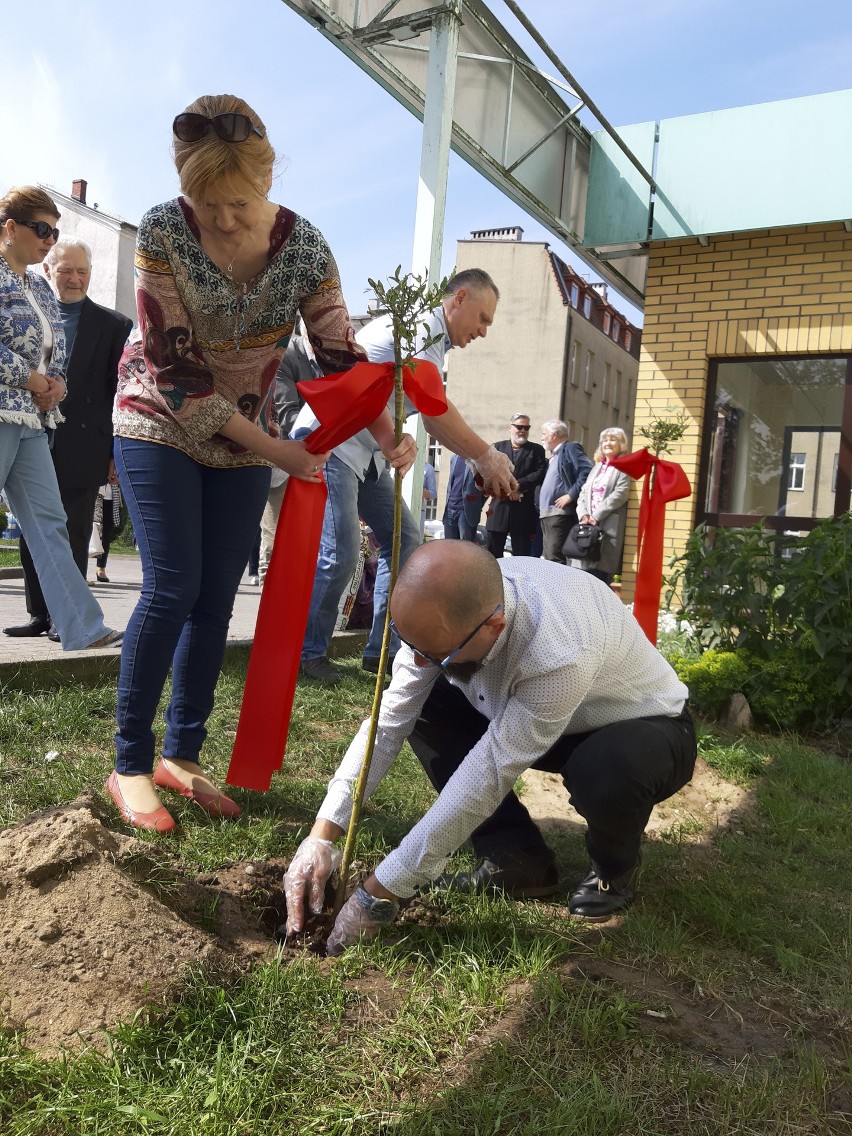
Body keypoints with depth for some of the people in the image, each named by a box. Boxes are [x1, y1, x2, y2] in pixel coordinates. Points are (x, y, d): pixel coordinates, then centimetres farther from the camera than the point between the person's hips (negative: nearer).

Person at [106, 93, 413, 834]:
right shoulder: (163, 232, -19)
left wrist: (389, 438, -27)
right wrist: (274, 448, -22)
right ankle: (129, 764, 3)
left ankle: (182, 755, 15)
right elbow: (176, 368, -21)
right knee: (173, 588, -12)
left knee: (217, 599, 1)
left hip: (246, 439, 3)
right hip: (161, 425, -3)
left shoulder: (304, 246, -12)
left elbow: (340, 357, -9)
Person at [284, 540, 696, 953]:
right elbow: (388, 721, -17)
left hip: (649, 727, -5)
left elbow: (484, 779, -38)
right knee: (420, 708, -12)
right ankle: (516, 858, -1)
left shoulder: (561, 653, -43)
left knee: (604, 772, -39)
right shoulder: (445, 611, -23)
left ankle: (614, 867, -2)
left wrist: (378, 894, -30)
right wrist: (321, 836, -24)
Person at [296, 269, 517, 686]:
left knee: (403, 539, 6)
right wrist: (486, 456, -16)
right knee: (339, 553, -16)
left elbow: (432, 419, 15)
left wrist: (482, 460, 4)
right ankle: (308, 653, 2)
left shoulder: (433, 340, 16)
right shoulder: (422, 325, -14)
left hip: (365, 452, 10)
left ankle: (383, 649, 10)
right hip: (329, 442, -10)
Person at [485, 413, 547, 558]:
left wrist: (518, 485, -14)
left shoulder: (536, 450, 10)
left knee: (521, 556, 3)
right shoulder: (497, 447, 12)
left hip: (523, 510, -1)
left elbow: (540, 473, -3)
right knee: (492, 556, 4)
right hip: (499, 506, 1)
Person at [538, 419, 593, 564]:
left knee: (555, 559, -15)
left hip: (560, 513, -10)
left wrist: (571, 495, -18)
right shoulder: (554, 455, 25)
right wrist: (540, 508, 14)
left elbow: (587, 471, -17)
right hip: (547, 514, 10)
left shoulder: (571, 448, -3)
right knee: (547, 558, 9)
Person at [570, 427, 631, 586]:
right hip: (588, 525, 6)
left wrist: (596, 516, -13)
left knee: (599, 574, -11)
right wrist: (583, 514, -2)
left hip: (608, 526, -6)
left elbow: (619, 495, -11)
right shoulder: (597, 466, 23)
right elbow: (583, 492, 16)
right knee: (581, 574, 1)